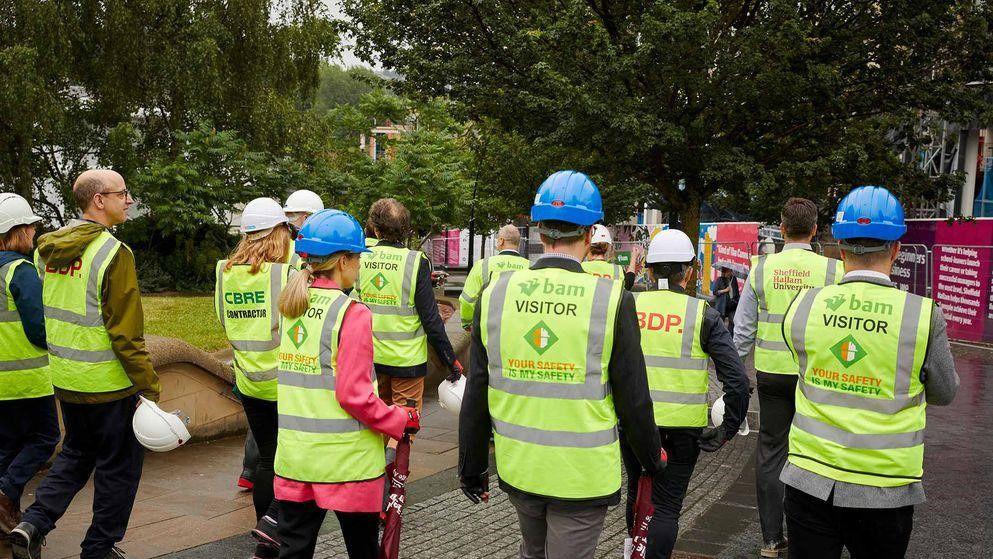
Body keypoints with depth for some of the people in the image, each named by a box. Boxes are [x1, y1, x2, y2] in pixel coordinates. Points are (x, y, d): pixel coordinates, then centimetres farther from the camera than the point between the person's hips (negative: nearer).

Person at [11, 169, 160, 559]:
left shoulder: (48, 250, 6)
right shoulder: (113, 253, -19)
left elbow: (43, 316, 14)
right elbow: (125, 333, -21)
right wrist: (149, 388, -16)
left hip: (65, 380, 7)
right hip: (109, 383, -7)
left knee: (77, 453, 25)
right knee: (118, 467, 9)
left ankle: (33, 523, 12)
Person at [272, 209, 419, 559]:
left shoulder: (290, 307, 5)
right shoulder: (352, 313, -16)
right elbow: (354, 395, -19)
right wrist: (401, 421, -6)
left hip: (295, 455, 6)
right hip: (345, 460, -6)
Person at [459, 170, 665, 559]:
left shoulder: (495, 294, -6)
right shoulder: (612, 301, -14)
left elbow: (476, 396, 0)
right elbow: (633, 400, -8)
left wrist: (472, 467, 12)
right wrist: (652, 458, 10)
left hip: (517, 468, 4)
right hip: (582, 474, -3)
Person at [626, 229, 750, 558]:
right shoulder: (703, 316, -6)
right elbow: (738, 380, -12)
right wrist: (727, 430, -2)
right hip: (682, 429, -2)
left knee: (637, 492, 23)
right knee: (666, 506, 7)